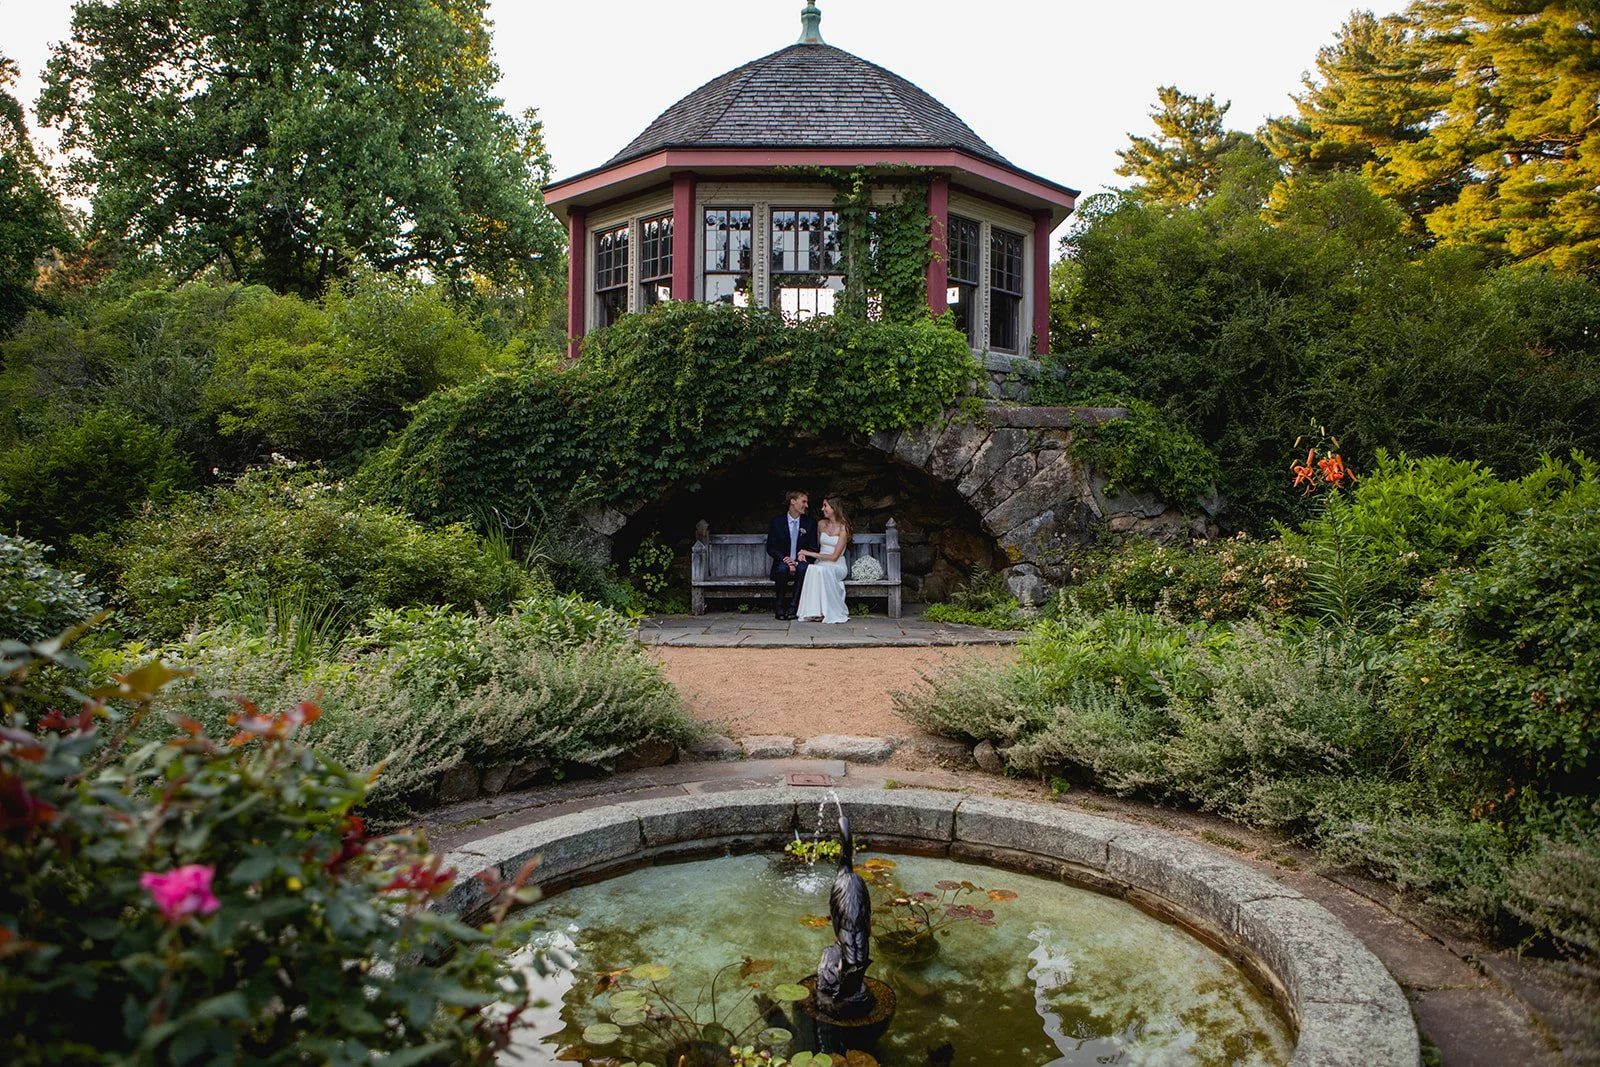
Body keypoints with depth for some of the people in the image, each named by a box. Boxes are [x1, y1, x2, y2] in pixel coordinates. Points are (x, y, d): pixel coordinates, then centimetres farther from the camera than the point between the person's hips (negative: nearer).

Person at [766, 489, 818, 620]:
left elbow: (813, 547, 7)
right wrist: (785, 559, -19)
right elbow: (770, 548, -1)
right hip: (783, 562, -1)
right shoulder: (777, 522, 2)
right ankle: (779, 607, -23)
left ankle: (793, 607, -31)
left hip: (800, 562, 1)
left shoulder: (810, 522, 7)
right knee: (782, 568, -36)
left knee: (804, 568, -35)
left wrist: (804, 553, -16)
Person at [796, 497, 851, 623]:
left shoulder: (843, 528, -7)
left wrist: (810, 553, -14)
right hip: (821, 563, 4)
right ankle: (815, 611, -33)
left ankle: (828, 612, -29)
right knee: (811, 568, -33)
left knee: (820, 570, -38)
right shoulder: (822, 524, 12)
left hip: (837, 565, -4)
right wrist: (804, 553, -1)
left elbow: (834, 556, -13)